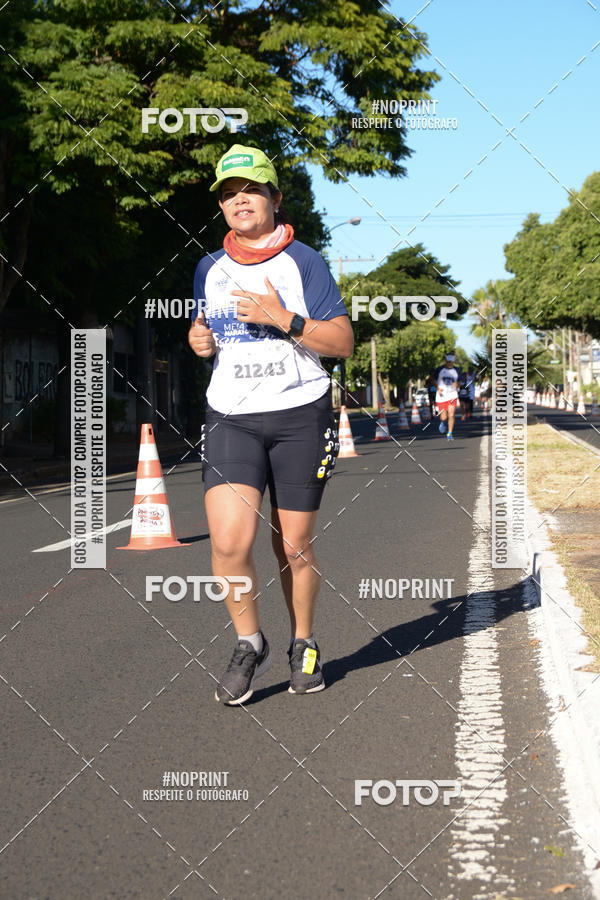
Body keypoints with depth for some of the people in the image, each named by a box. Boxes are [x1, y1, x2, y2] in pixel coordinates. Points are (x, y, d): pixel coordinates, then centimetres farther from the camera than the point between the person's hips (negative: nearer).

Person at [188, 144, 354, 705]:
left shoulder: (303, 261, -1)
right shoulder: (209, 268, 12)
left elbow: (343, 343, -5)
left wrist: (284, 319, -19)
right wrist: (199, 340, 4)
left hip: (300, 415, -2)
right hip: (230, 417, 3)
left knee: (294, 546, 4)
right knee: (229, 540, -15)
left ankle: (302, 644, 27)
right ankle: (249, 644, 7)